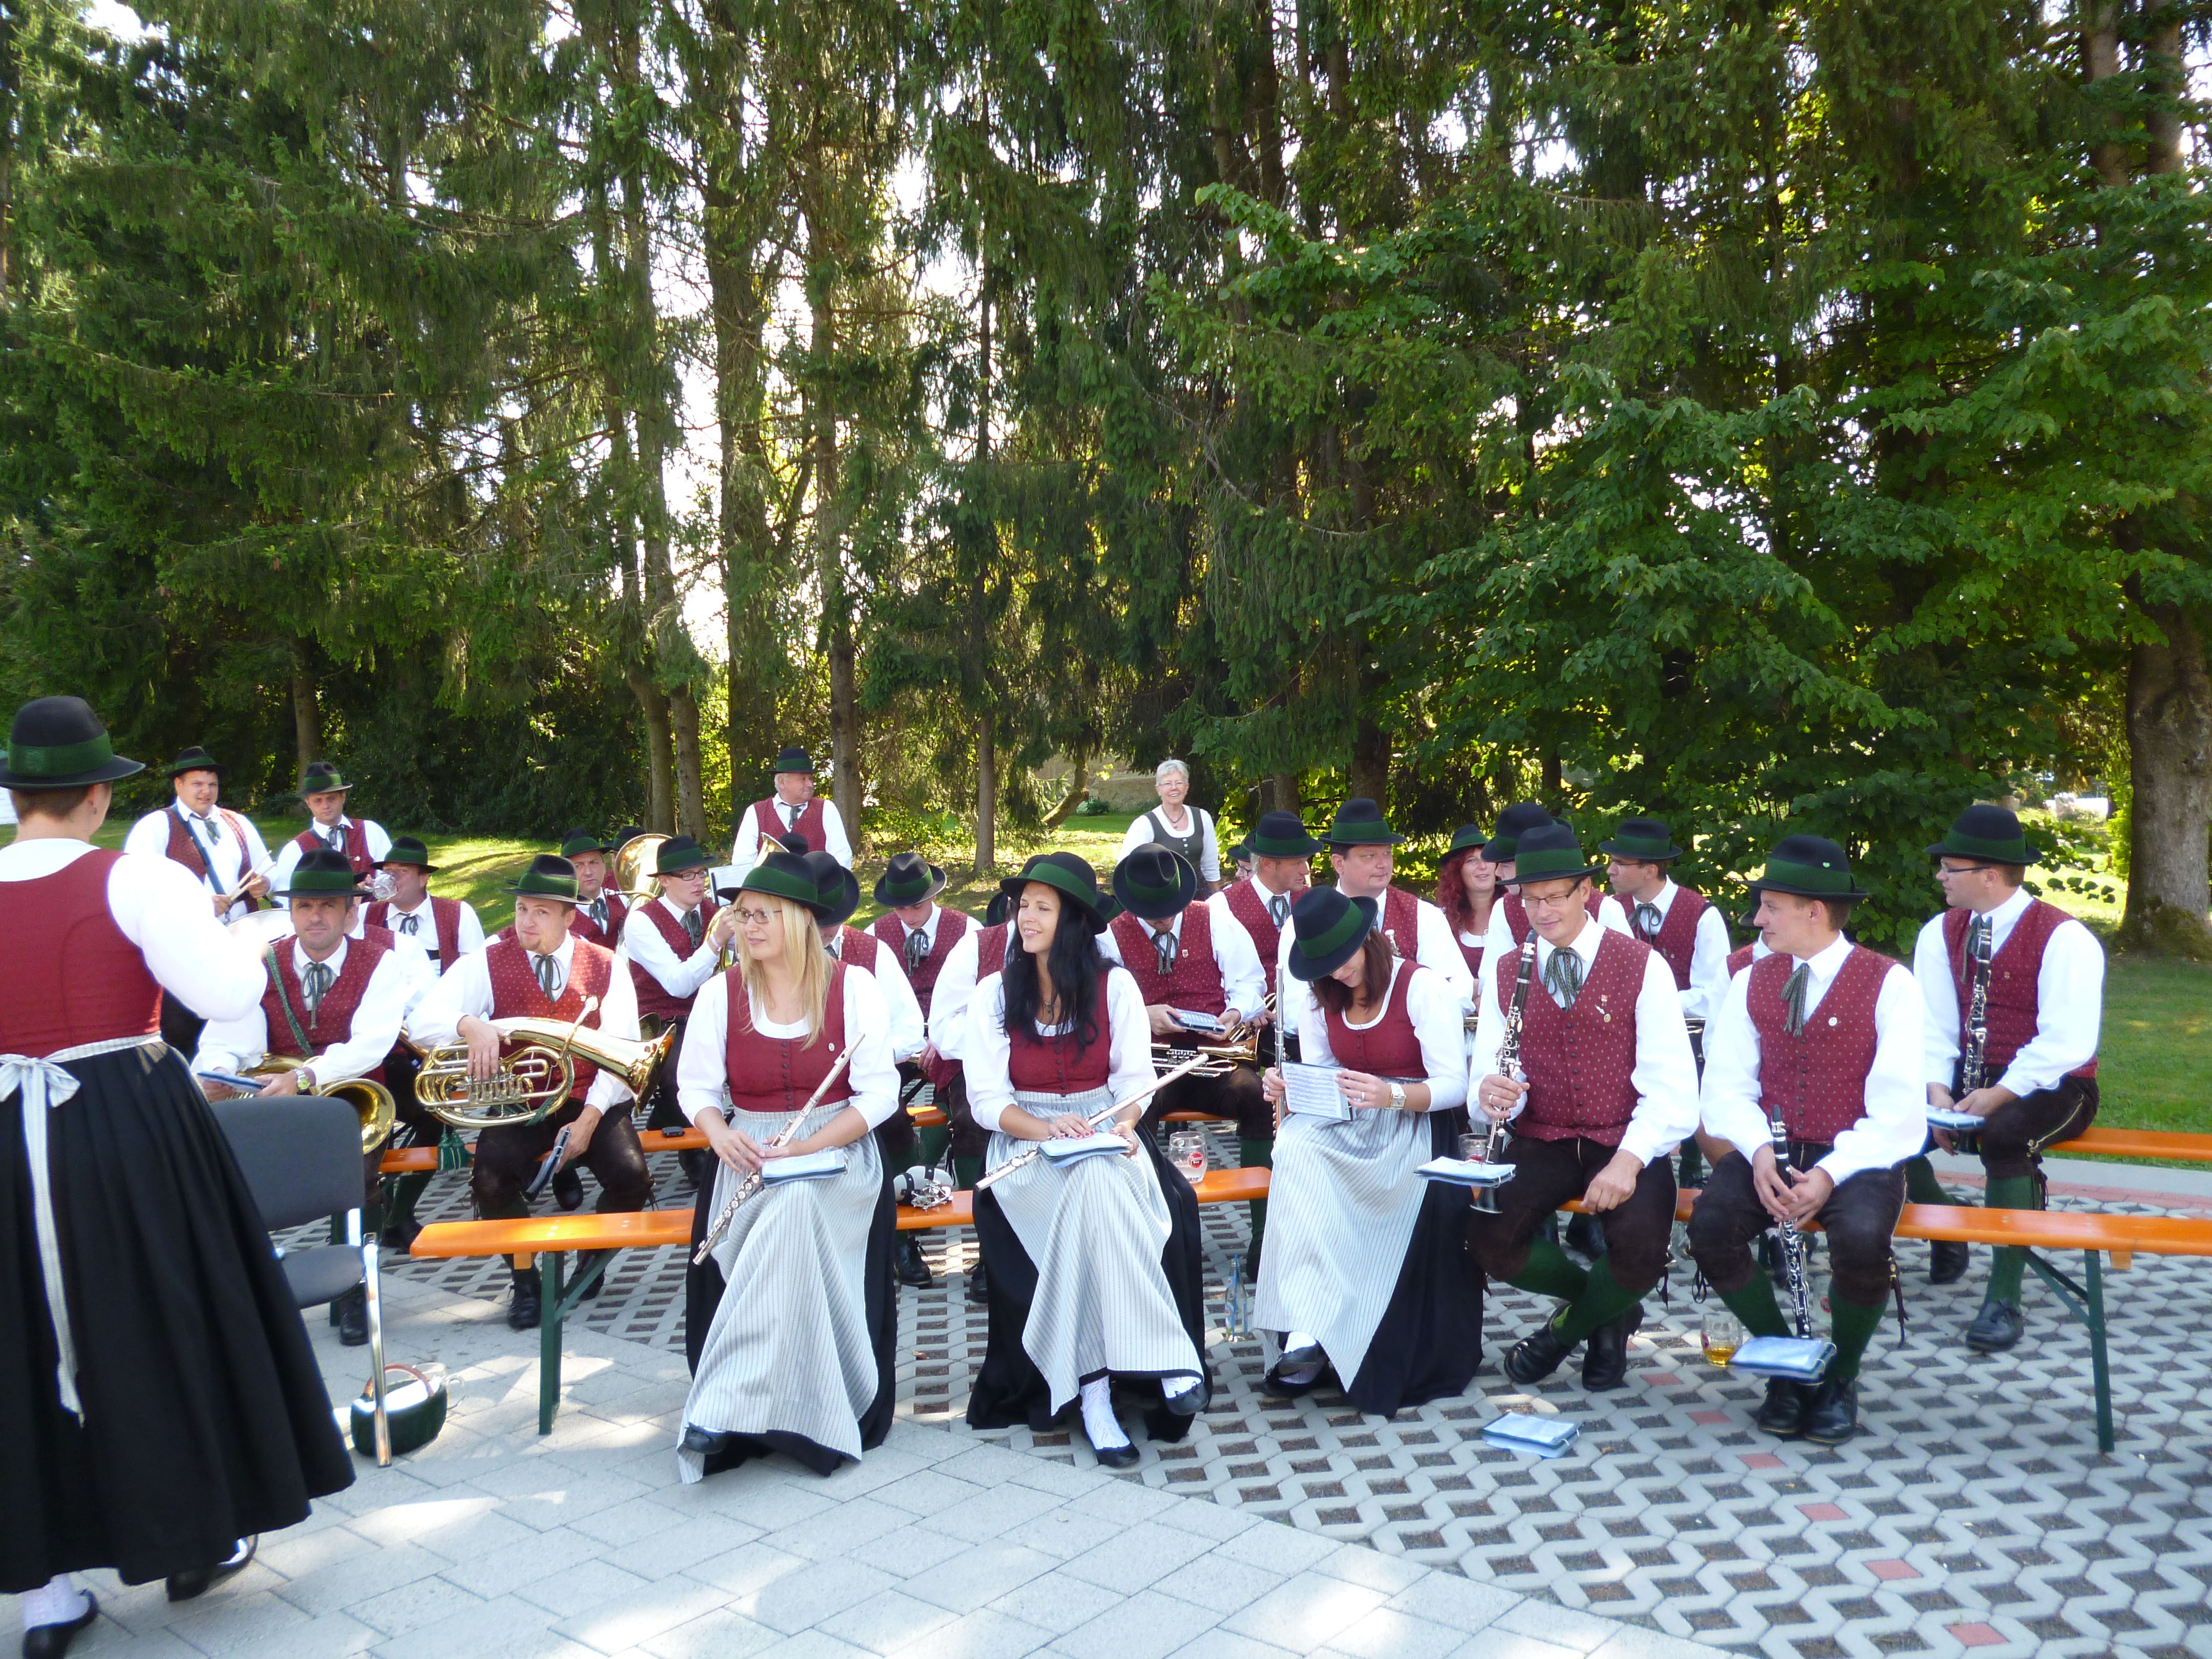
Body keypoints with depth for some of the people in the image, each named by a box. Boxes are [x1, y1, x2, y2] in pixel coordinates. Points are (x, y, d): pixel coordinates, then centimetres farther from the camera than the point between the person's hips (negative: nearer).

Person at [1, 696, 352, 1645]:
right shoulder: (137, 882, -12)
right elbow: (226, 996, -17)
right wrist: (229, 933, 2)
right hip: (129, 1130, -3)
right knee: (159, 1326, 13)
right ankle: (196, 1540, 27)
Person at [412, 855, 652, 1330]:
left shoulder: (606, 967, 1)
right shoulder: (488, 964, -1)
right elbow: (424, 1022, -11)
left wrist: (589, 1118, -17)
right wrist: (469, 1024, -34)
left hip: (591, 1104, 0)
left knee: (632, 1179, -25)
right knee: (490, 1181, -29)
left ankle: (592, 1260, 11)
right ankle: (526, 1281, 0)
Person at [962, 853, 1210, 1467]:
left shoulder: (1114, 986, 3)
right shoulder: (994, 993, 1)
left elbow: (1135, 1078, 3)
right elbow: (986, 1098, -3)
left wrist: (1124, 1123, -19)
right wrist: (1047, 1130, -20)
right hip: (1027, 1144, -1)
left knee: (1103, 1188, -35)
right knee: (1093, 1191, -34)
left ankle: (1095, 1390, -30)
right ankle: (1096, 1389, -30)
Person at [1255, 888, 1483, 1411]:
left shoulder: (1421, 987, -6)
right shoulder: (1323, 999, 12)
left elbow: (1454, 1087, -12)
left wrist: (1391, 1095, -30)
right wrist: (1288, 1091, -11)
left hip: (1415, 1123, -5)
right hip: (1348, 1123, 5)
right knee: (1295, 1144, -32)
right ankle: (1307, 1327, -34)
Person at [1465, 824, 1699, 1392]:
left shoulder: (1643, 966, -3)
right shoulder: (1503, 973, 7)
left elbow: (1672, 1087, -9)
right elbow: (1491, 1077, 2)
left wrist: (1629, 1160, -25)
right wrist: (1493, 1096, -24)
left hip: (1627, 1146, -2)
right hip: (1541, 1142, 3)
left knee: (1641, 1249, -31)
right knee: (1488, 1241, -24)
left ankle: (1569, 1326, 6)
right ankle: (1606, 1312, 9)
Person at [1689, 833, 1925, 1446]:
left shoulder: (1888, 983, -7)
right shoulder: (1751, 982, 7)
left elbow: (1897, 1109, -12)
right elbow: (1728, 1085, 3)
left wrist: (1832, 1174, -25)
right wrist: (1758, 1150, -17)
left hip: (1858, 1159, -3)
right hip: (1772, 1149, 4)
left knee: (1861, 1241, -34)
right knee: (1710, 1228, -25)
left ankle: (1840, 1377, -2)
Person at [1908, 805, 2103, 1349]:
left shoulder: (2064, 938, -13)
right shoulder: (1941, 933, 5)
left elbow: (2066, 1044, -20)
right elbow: (1932, 1028, 3)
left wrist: (1999, 1096, -27)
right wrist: (1937, 1090, -14)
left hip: (2049, 1086, -5)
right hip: (1971, 1079, 6)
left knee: (2004, 1135, -38)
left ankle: (2004, 1300, -25)